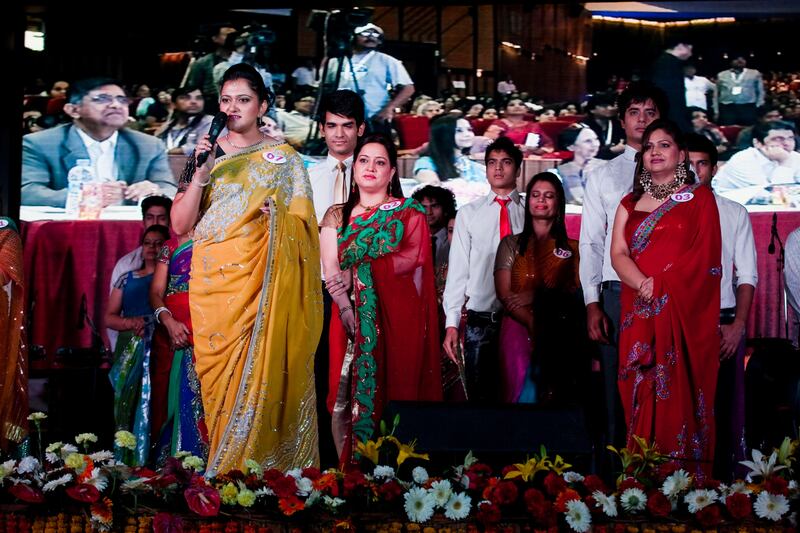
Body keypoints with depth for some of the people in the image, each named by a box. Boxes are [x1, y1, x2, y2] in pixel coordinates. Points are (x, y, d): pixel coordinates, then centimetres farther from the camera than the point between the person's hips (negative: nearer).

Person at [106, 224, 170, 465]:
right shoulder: (127, 279, 20)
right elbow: (109, 317, 15)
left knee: (151, 405, -12)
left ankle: (146, 462, -14)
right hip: (129, 352, 3)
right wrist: (130, 323, -5)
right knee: (126, 406, -4)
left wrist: (151, 326, -16)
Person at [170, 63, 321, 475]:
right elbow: (180, 225, 1)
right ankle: (223, 464, 11)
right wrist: (203, 171, -10)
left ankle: (261, 461, 6)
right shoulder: (204, 154, 10)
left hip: (265, 284, -1)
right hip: (213, 283, 1)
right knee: (221, 376, 0)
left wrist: (278, 217, -16)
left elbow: (304, 223, 6)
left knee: (263, 372, -6)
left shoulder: (283, 158, 7)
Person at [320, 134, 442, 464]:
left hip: (397, 318, -1)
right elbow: (330, 272, 0)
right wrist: (347, 312, -15)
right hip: (352, 317, 2)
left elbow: (412, 257, -9)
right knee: (346, 398, -4)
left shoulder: (410, 212, 8)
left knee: (394, 394, -3)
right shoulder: (337, 216, 13)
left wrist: (359, 270, -15)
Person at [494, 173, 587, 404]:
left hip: (560, 337, 0)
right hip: (518, 330, 0)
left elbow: (577, 293, 3)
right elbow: (504, 294, 1)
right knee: (523, 395, -8)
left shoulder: (572, 248, 12)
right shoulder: (511, 244, 12)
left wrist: (536, 296, -9)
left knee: (555, 398, -6)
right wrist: (534, 324, -14)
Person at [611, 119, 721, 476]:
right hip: (640, 314, 3)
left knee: (680, 396, -9)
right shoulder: (630, 203, 18)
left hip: (685, 315, -3)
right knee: (643, 397, -1)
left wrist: (661, 285, -15)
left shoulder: (699, 198, 7)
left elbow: (706, 255, -4)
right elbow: (618, 254, 5)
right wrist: (644, 286, -15)